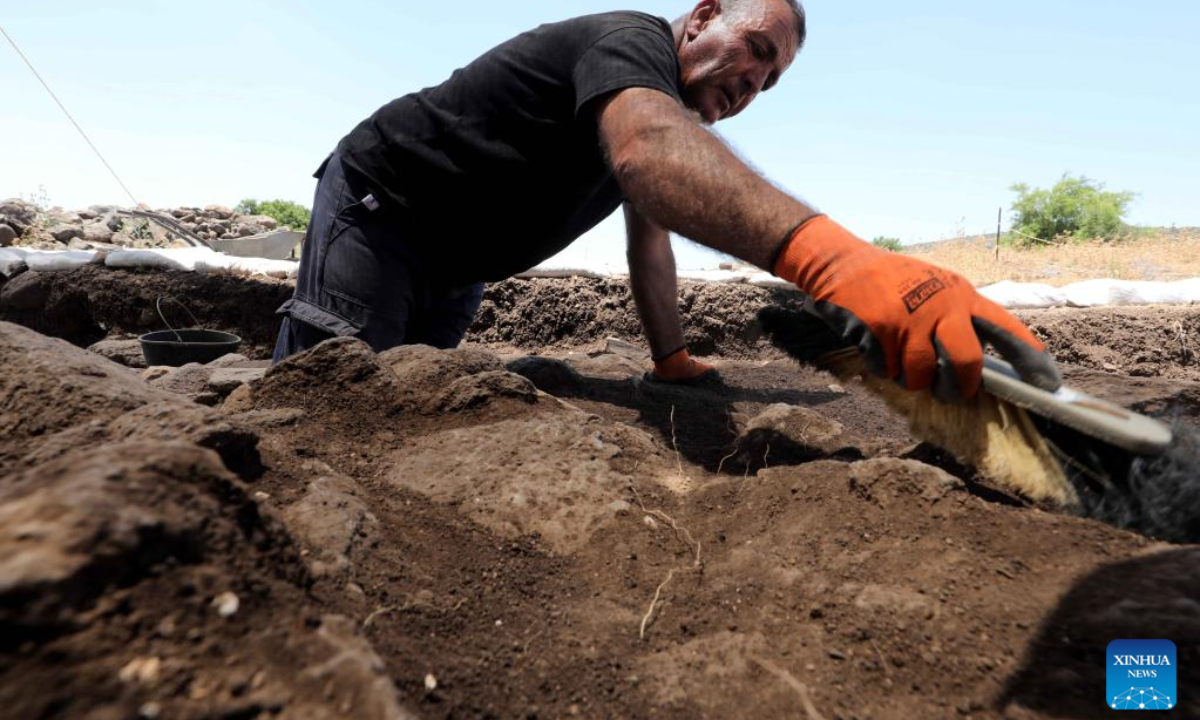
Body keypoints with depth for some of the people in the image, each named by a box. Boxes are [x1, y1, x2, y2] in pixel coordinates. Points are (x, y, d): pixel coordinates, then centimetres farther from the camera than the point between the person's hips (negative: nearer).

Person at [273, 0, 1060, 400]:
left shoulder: (667, 106, 7)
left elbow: (650, 241, 7)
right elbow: (645, 150, -49)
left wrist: (673, 363, 0)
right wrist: (821, 250, -65)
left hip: (454, 265, 9)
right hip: (378, 208, -8)